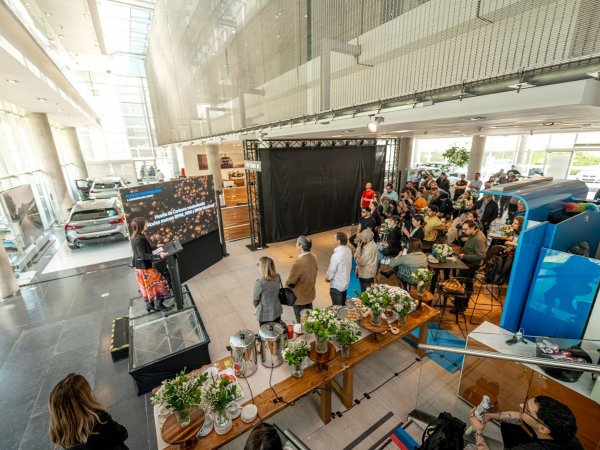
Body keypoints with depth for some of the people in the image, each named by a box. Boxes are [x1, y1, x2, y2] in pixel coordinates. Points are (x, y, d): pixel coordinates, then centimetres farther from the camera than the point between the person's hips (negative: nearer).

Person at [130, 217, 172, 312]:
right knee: (156, 283, 1)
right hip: (144, 266, -10)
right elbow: (143, 255, -28)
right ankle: (158, 305, 11)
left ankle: (149, 304, 31)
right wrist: (158, 255, -33)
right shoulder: (139, 239, -26)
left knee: (147, 286, 20)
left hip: (139, 265, 10)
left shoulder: (135, 237, 5)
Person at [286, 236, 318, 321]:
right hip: (310, 293, 7)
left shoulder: (299, 262, -33)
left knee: (301, 321, 14)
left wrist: (287, 284, 0)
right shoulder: (313, 258, -8)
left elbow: (291, 281, -22)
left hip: (299, 297, -7)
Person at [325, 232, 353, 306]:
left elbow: (331, 270, -20)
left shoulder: (336, 255, -29)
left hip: (336, 285, -7)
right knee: (342, 306, 25)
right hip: (345, 282, 7)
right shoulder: (348, 251, -6)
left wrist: (327, 278, 0)